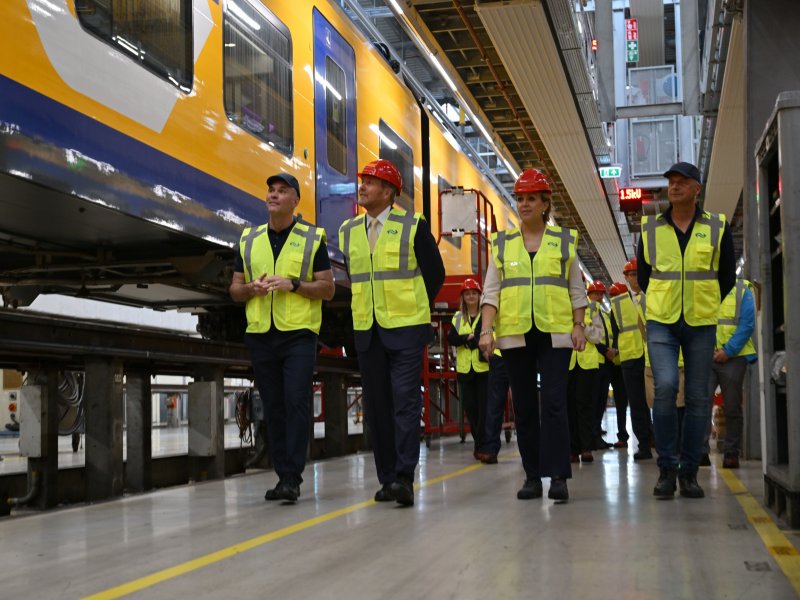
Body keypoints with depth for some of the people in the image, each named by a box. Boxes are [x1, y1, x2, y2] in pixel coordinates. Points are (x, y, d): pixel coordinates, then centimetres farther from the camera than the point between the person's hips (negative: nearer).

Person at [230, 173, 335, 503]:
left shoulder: (313, 238, 2)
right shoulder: (248, 239, 12)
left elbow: (327, 289, 0)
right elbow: (235, 290, 14)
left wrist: (293, 284, -16)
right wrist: (251, 288, -8)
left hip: (299, 334, -4)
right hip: (260, 336, 4)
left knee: (297, 402, -11)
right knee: (273, 407, 7)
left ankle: (292, 478, -8)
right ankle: (284, 475, 14)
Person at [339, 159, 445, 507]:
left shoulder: (413, 226, -3)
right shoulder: (348, 231, 10)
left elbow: (435, 273, 3)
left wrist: (412, 309, 5)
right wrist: (368, 308, 13)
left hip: (405, 329, -5)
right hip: (367, 331, 5)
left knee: (405, 402, -10)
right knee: (376, 406, 6)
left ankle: (404, 478, -10)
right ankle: (387, 479, 14)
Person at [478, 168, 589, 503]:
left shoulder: (564, 240, 7)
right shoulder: (502, 243, 9)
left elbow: (576, 290, 9)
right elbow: (490, 291, 5)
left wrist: (579, 327, -1)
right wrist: (486, 329, -6)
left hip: (555, 333, -2)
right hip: (515, 334, 2)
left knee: (554, 402, -10)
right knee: (524, 406, 6)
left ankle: (558, 477, -9)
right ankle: (532, 476, 12)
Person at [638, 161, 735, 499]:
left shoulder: (717, 228, 1)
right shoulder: (650, 228, 3)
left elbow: (727, 276, 12)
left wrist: (704, 306, 13)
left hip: (701, 325, 1)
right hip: (661, 323, -1)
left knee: (697, 397, 3)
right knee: (665, 387, -17)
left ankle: (689, 472, 14)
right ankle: (667, 468, -6)